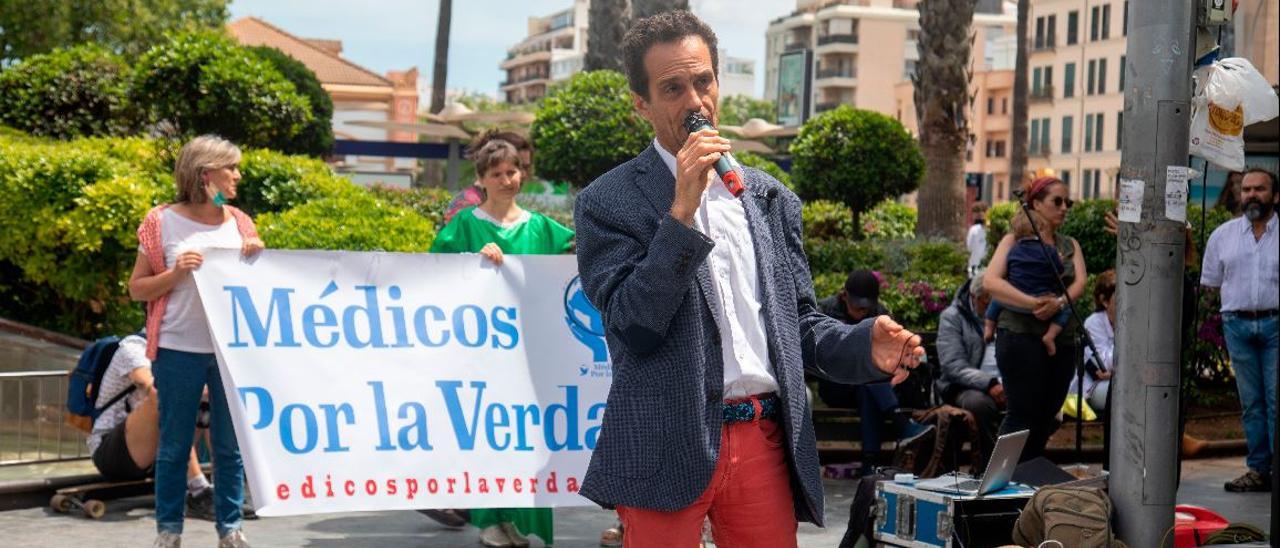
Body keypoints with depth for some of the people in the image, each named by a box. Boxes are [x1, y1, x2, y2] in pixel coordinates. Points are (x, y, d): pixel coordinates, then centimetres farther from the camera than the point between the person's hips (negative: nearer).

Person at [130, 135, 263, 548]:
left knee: (231, 444, 8)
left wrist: (257, 258, -3)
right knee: (175, 445, 5)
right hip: (179, 350, -3)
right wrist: (176, 273, -15)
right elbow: (137, 289, 1)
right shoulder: (163, 222, -1)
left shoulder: (240, 223, 9)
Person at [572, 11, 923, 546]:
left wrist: (865, 347, -6)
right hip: (669, 449, -4)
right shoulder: (608, 202, -2)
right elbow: (633, 328, -12)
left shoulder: (772, 198, 12)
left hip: (765, 441, 4)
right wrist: (681, 210, -18)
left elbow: (799, 321, 15)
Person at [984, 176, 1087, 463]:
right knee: (1022, 415, -8)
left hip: (1061, 339, 6)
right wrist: (1032, 303, -26)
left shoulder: (1070, 245, 18)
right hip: (1021, 335, -6)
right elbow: (990, 281, -14)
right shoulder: (1016, 239, 1)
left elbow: (1080, 282, 1)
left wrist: (1060, 302, -22)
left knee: (1046, 417, 8)